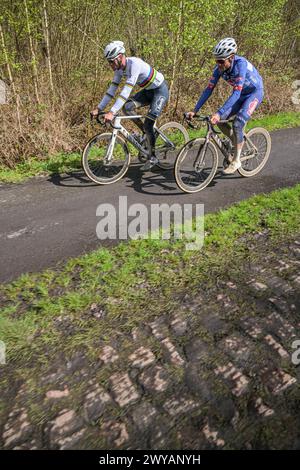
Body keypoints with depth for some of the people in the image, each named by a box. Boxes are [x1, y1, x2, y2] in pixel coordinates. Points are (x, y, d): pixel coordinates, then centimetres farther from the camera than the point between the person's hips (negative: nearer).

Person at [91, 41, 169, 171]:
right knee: (127, 107, -13)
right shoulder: (119, 68, -6)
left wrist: (112, 112, -45)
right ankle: (147, 132, 6)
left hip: (160, 90, -7)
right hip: (148, 90, 8)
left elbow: (127, 90, -39)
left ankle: (152, 157, 2)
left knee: (148, 125, -15)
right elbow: (112, 89, -2)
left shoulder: (134, 63, -31)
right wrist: (98, 108, -10)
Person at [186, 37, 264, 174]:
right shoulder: (220, 67, -14)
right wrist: (195, 110, -19)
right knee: (219, 120, -8)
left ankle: (236, 160, -11)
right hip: (241, 94, 7)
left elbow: (236, 93, -40)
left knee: (237, 124, -24)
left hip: (255, 92, -7)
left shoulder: (240, 64, -32)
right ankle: (238, 144, 14)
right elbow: (209, 89, -13)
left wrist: (219, 113, -50)